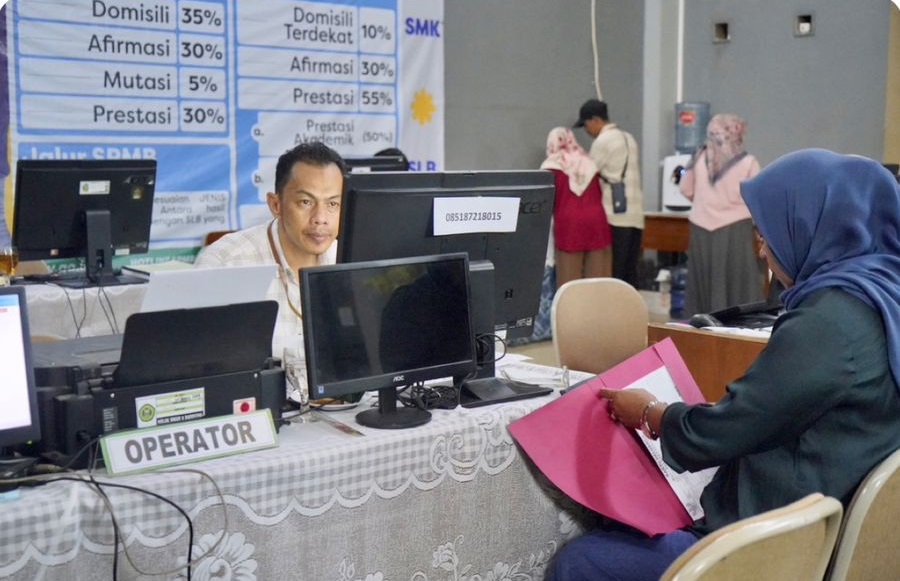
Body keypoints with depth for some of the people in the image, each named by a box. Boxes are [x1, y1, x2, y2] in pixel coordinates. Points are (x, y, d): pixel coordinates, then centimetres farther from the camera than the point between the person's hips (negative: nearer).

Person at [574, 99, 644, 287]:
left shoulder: (602, 141, -7)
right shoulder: (629, 138, 18)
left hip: (616, 216, -8)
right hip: (635, 213, 8)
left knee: (612, 273, -4)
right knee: (629, 272, 8)